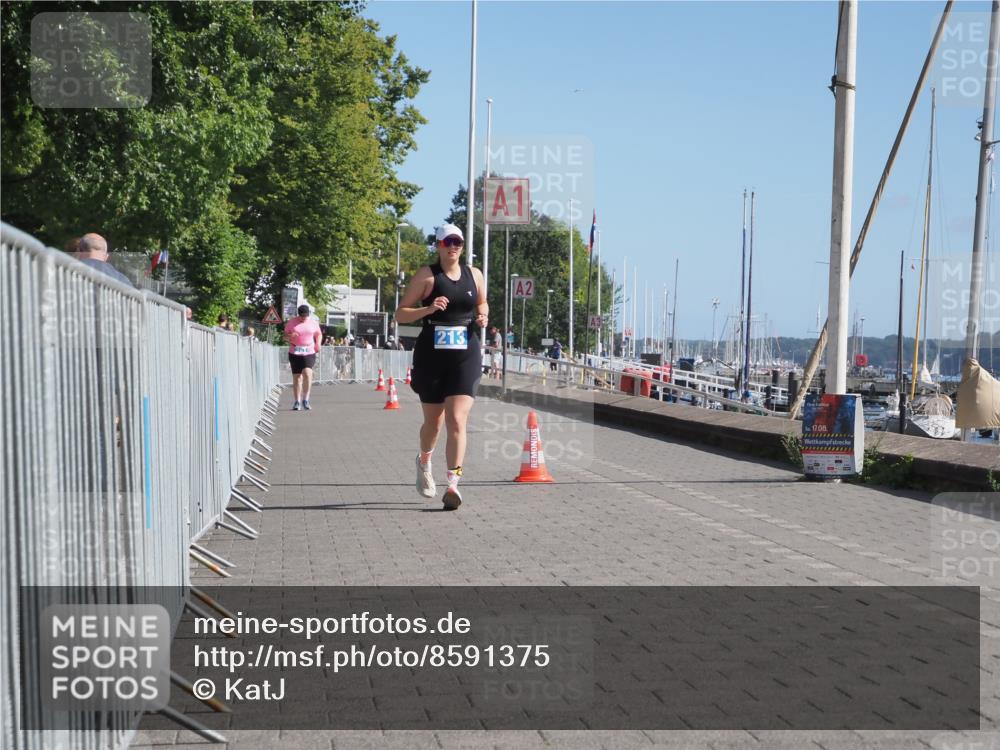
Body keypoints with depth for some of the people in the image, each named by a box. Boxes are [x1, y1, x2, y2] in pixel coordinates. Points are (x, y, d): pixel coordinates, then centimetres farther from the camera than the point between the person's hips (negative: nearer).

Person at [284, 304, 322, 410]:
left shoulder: (313, 323, 6)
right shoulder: (291, 323, 3)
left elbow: (319, 334, 21)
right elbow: (285, 336, 8)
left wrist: (318, 344, 2)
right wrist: (290, 337, -15)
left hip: (309, 353, -1)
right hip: (294, 354, 1)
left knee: (307, 373, -20)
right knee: (296, 377, 4)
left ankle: (306, 400, -10)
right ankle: (297, 402, 15)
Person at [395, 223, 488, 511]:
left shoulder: (475, 275, 9)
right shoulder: (427, 275, -1)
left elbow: (481, 303, 27)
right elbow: (400, 314, -3)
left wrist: (482, 317, 4)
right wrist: (428, 309, -19)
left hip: (466, 356, 1)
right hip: (431, 356, -1)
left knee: (457, 421, -12)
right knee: (433, 422, 12)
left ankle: (453, 485, -12)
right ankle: (424, 463, 43)